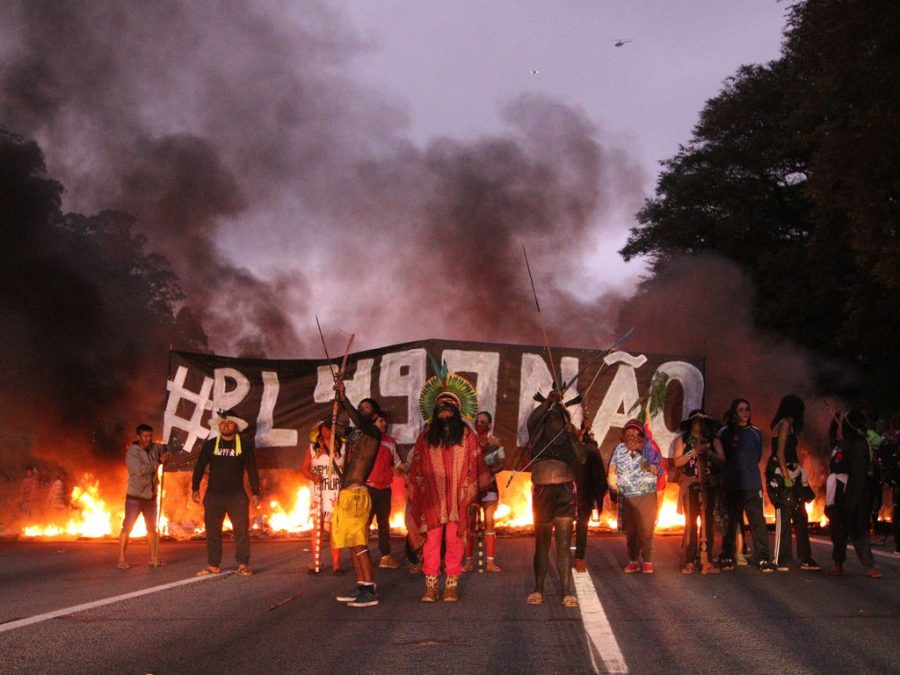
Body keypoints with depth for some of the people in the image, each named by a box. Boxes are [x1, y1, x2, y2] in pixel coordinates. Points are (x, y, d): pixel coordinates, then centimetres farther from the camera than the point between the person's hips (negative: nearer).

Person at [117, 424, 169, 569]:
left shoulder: (154, 448, 3)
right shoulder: (131, 452, -13)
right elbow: (141, 470, -24)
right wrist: (158, 462, -19)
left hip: (150, 496, 6)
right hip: (135, 496, -6)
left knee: (152, 528, 12)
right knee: (127, 528, -5)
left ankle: (153, 559, 20)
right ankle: (121, 560, -2)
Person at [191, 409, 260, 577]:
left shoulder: (245, 444, 2)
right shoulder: (210, 445, 6)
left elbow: (252, 470, 3)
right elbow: (199, 467, 8)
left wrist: (255, 493, -2)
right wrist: (195, 488, 0)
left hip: (237, 495, -1)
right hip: (213, 495, 2)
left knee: (242, 530, -6)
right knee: (212, 530, 3)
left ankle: (243, 565, 0)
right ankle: (213, 565, 10)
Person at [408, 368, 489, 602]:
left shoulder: (466, 435, 8)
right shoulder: (426, 436, 12)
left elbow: (476, 466, 5)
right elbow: (416, 468, 11)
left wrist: (472, 492, -1)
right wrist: (415, 493, 6)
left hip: (457, 497, -1)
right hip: (432, 497, 1)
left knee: (454, 540, -1)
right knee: (431, 541, -2)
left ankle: (451, 586, 4)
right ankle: (431, 587, 1)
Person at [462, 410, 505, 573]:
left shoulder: (495, 442, 2)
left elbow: (501, 464, -1)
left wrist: (489, 471, -18)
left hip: (489, 485, 0)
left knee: (489, 523, -1)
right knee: (469, 524, -1)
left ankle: (490, 562, 1)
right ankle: (468, 562, 2)